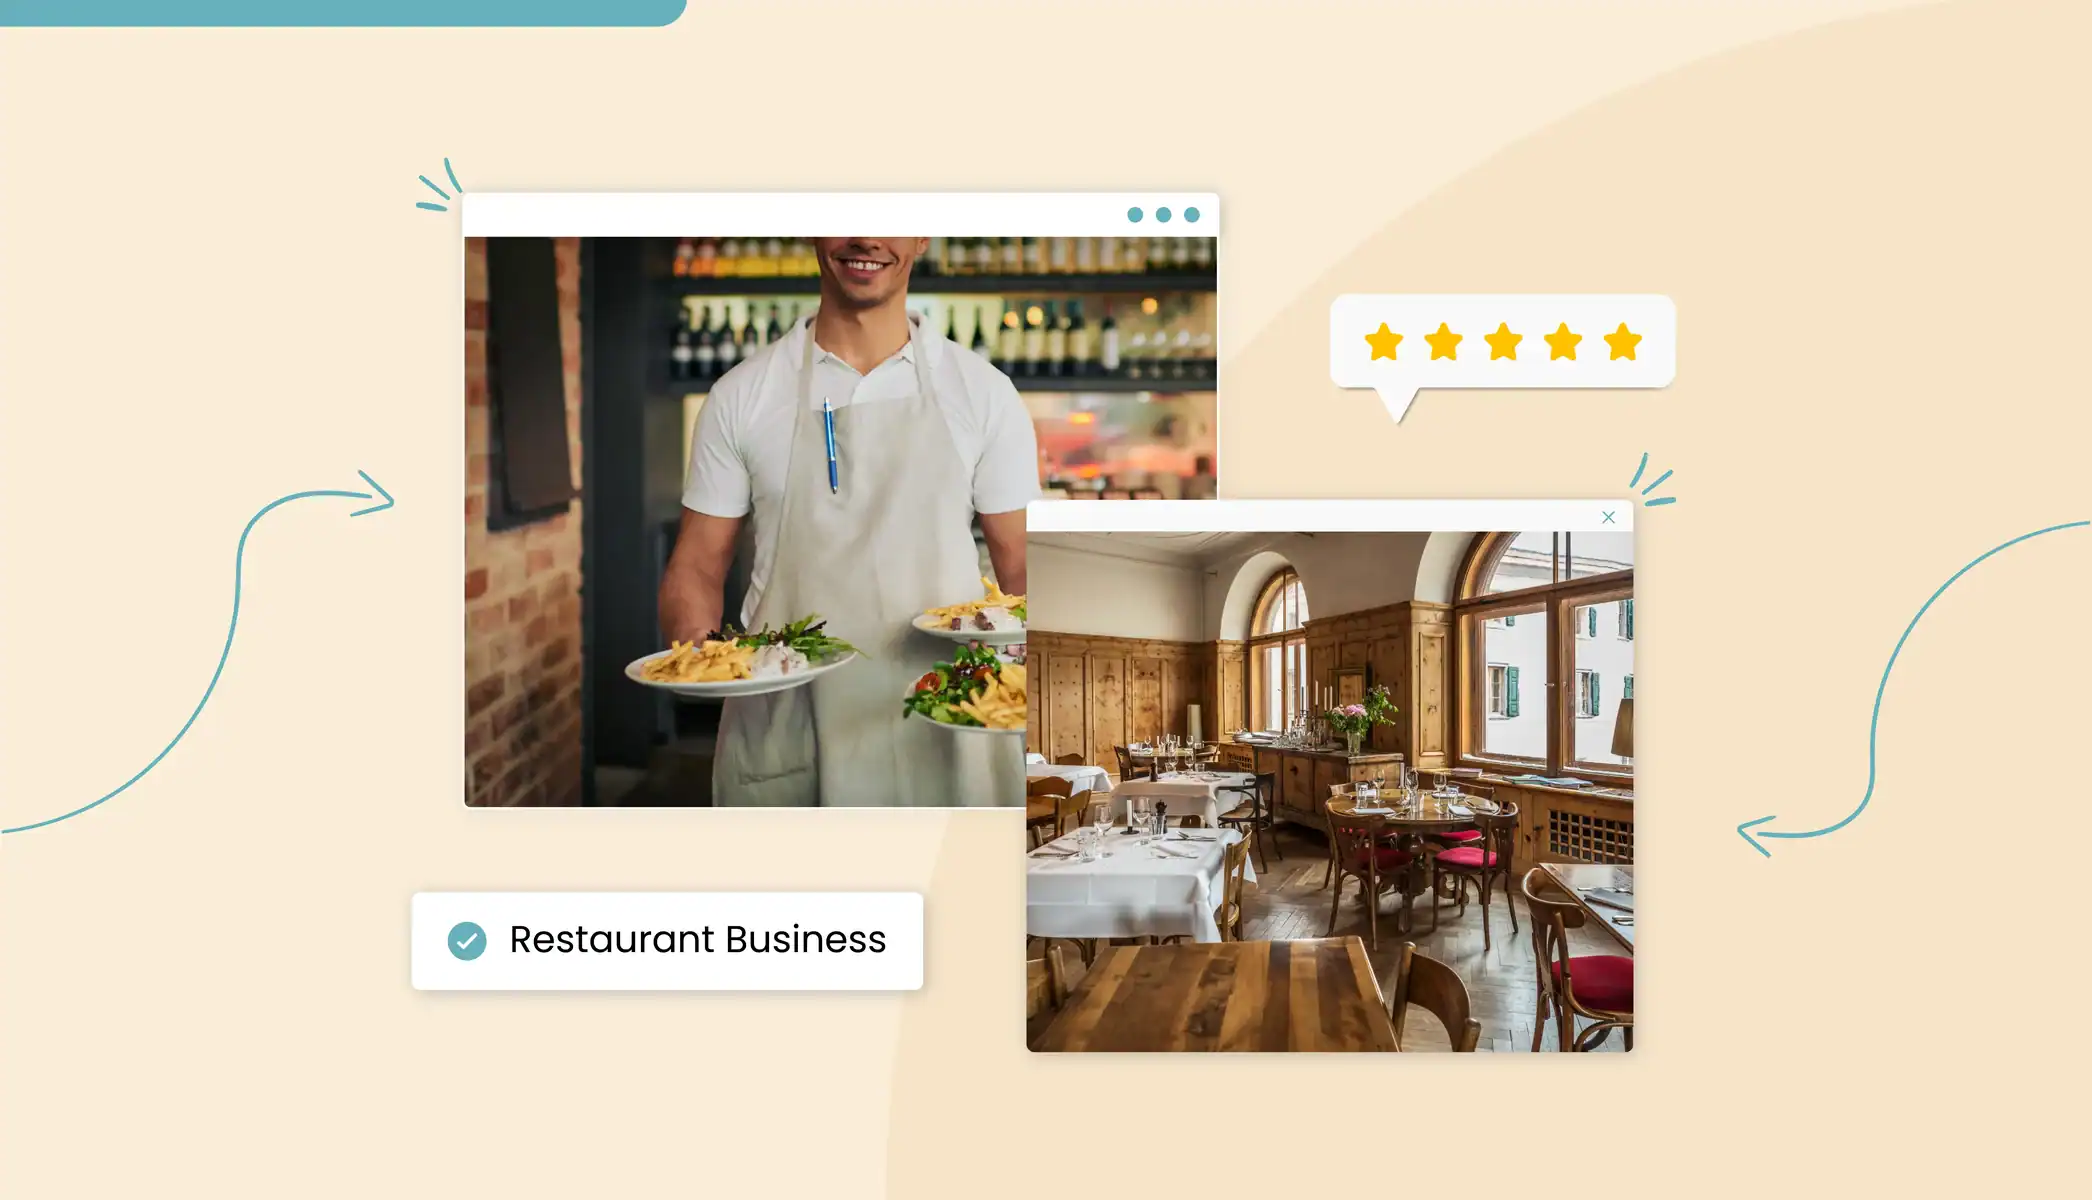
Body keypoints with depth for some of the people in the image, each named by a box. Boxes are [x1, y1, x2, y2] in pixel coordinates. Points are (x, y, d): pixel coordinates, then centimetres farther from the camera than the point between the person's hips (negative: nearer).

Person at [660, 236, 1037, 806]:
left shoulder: (984, 393, 4)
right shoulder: (741, 396, 5)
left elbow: (1022, 566, 4)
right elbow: (699, 565, 7)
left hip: (942, 728, 0)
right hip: (783, 730, 0)